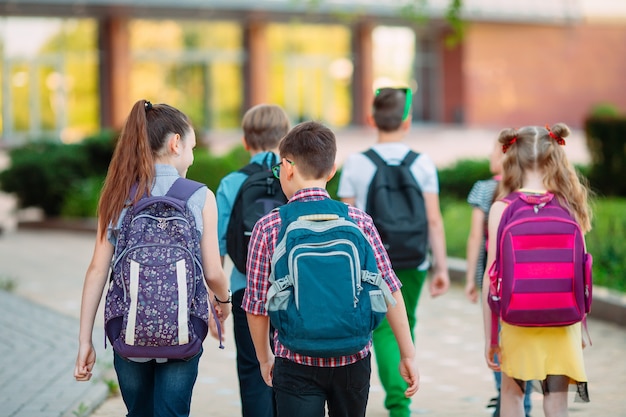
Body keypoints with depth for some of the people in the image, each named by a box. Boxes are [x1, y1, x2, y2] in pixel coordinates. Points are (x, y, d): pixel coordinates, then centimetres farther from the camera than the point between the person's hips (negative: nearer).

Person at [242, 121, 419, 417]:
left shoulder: (268, 228, -7)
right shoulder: (359, 221, -3)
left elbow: (257, 306, -2)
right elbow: (389, 291, -4)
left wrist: (265, 358, 14)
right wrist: (407, 355, 4)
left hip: (297, 365, -2)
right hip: (353, 360, 2)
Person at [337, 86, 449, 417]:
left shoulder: (355, 164, -5)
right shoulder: (423, 164, -3)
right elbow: (434, 220, -5)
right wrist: (441, 267, 0)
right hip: (412, 263, 1)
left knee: (384, 330, 3)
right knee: (405, 327, 17)